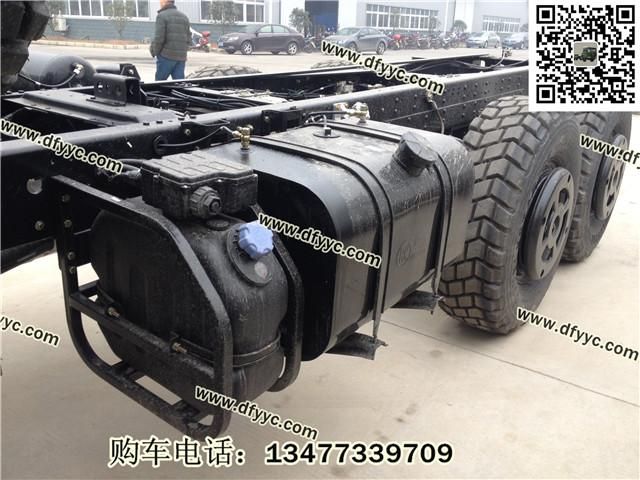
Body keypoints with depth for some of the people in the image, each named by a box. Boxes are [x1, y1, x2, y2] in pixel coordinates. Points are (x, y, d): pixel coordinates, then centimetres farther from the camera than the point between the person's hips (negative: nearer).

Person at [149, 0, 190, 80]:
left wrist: (154, 51, 3)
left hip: (166, 56, -6)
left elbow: (159, 38, -12)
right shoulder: (184, 17, 15)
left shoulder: (162, 16, -5)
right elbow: (188, 39, 14)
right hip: (181, 57, 6)